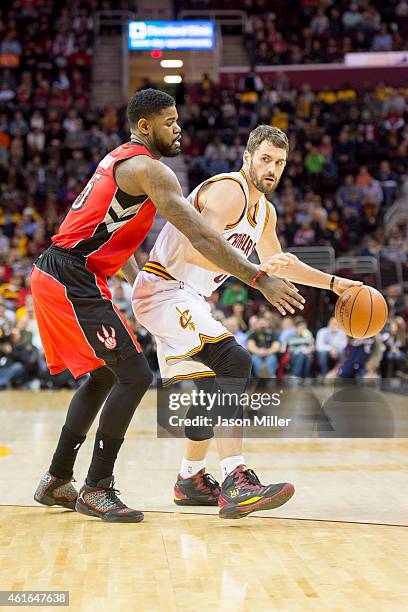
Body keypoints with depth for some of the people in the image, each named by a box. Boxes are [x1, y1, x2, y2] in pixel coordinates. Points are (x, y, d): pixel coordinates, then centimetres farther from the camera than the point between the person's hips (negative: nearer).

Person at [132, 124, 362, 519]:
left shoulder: (264, 210, 14)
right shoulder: (228, 191, -17)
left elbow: (279, 264, 30)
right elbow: (194, 251, -30)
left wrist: (334, 283, 24)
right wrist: (255, 271, -38)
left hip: (185, 299, 11)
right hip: (164, 290, -11)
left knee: (216, 387, 18)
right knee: (233, 362, -26)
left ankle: (190, 480, 34)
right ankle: (236, 483, -34)